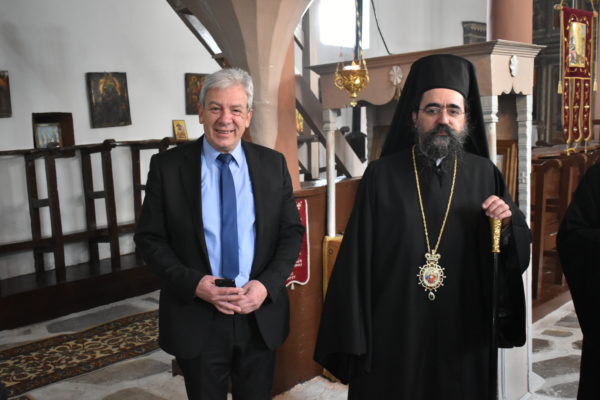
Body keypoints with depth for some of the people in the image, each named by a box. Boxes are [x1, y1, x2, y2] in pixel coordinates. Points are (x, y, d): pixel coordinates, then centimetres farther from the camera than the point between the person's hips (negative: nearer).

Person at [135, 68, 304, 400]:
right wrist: (193, 283, -16)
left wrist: (267, 285, -12)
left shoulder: (273, 164, 0)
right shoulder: (167, 166, -5)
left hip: (261, 315, 2)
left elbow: (292, 232, 2)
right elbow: (149, 238, -3)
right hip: (196, 320, -1)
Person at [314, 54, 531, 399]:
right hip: (392, 334, -2)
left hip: (463, 335, 2)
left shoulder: (485, 175, 1)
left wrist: (508, 224, -17)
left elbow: (519, 255, 5)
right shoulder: (381, 176, -6)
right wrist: (352, 338, -8)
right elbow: (358, 258, -7)